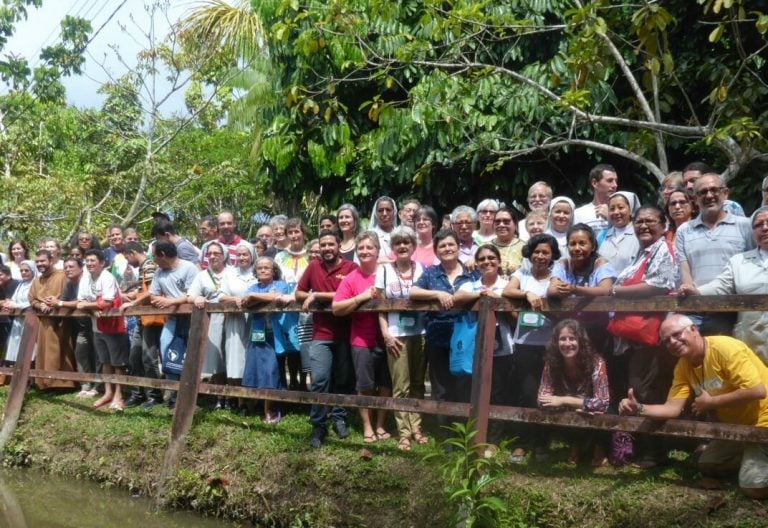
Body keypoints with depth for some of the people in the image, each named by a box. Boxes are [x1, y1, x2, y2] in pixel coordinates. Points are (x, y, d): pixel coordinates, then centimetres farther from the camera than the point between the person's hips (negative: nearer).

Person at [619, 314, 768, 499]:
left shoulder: (725, 348, -25)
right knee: (707, 466, 14)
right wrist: (639, 409, -28)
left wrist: (711, 402, -22)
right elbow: (672, 408, -9)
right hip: (734, 425, 8)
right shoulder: (683, 367, -2)